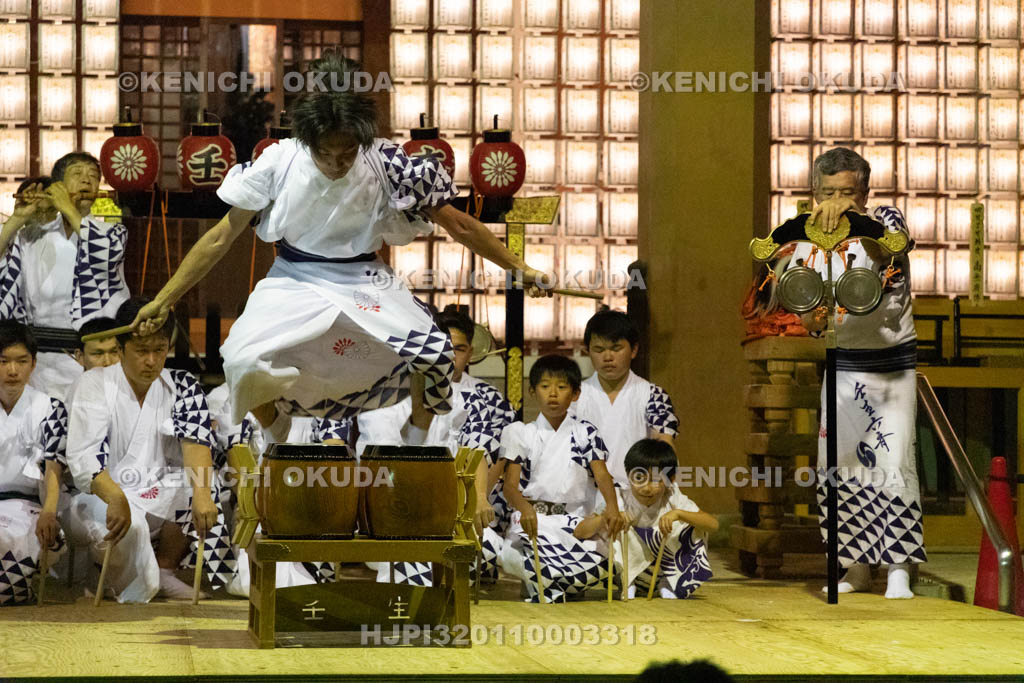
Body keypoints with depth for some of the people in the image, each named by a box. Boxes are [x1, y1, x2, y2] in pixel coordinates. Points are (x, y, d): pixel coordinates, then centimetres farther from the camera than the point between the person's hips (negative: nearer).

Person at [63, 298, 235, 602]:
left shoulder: (181, 386, 2)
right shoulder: (96, 384, -6)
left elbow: (195, 439, -17)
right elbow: (82, 458, -20)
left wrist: (201, 494, -38)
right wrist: (116, 498, -41)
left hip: (161, 503, 4)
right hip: (101, 499, -4)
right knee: (129, 528, -36)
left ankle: (165, 569, -7)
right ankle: (135, 593, -7)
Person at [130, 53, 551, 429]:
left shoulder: (387, 165, -14)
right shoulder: (279, 162, -14)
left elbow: (459, 226, -3)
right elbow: (221, 238, -5)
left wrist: (518, 268, -1)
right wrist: (163, 301, -4)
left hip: (364, 282, 0)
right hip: (294, 282, 0)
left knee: (434, 355, -25)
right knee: (243, 361, -29)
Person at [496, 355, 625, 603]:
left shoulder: (585, 433, 13)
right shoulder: (521, 434, 11)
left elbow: (602, 474, -2)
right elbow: (510, 484, -1)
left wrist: (612, 507, -25)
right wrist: (524, 508, -26)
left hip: (574, 521, 2)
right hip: (532, 523, -1)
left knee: (599, 565, -30)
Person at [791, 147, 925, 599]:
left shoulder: (886, 220, -9)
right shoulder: (810, 243, 2)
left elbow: (882, 250, -34)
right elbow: (807, 321, 3)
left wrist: (855, 216, -54)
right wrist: (813, 316, -21)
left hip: (894, 362, -4)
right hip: (843, 365, 4)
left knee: (894, 462, -11)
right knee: (838, 465, 2)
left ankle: (898, 571, -7)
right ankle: (856, 568, 13)